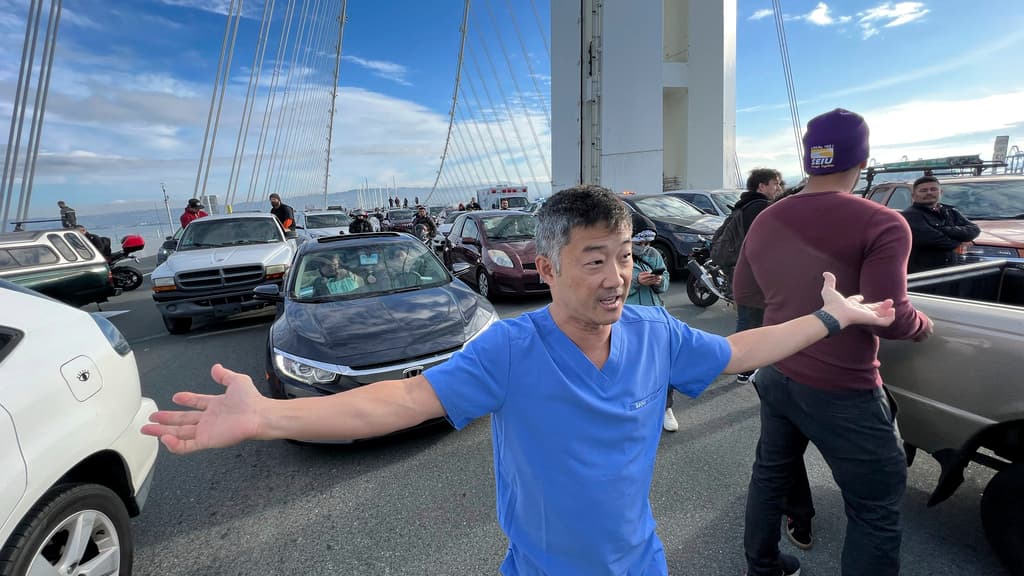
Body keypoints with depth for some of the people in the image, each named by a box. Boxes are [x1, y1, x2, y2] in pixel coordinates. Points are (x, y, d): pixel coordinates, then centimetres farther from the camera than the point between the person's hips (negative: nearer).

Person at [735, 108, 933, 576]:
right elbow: (890, 319, -20)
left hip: (775, 375, 7)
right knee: (876, 510, 11)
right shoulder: (882, 224, -17)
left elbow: (744, 295, 12)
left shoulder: (764, 221, 2)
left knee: (770, 474, 23)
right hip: (841, 391, -6)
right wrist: (924, 325, 1)